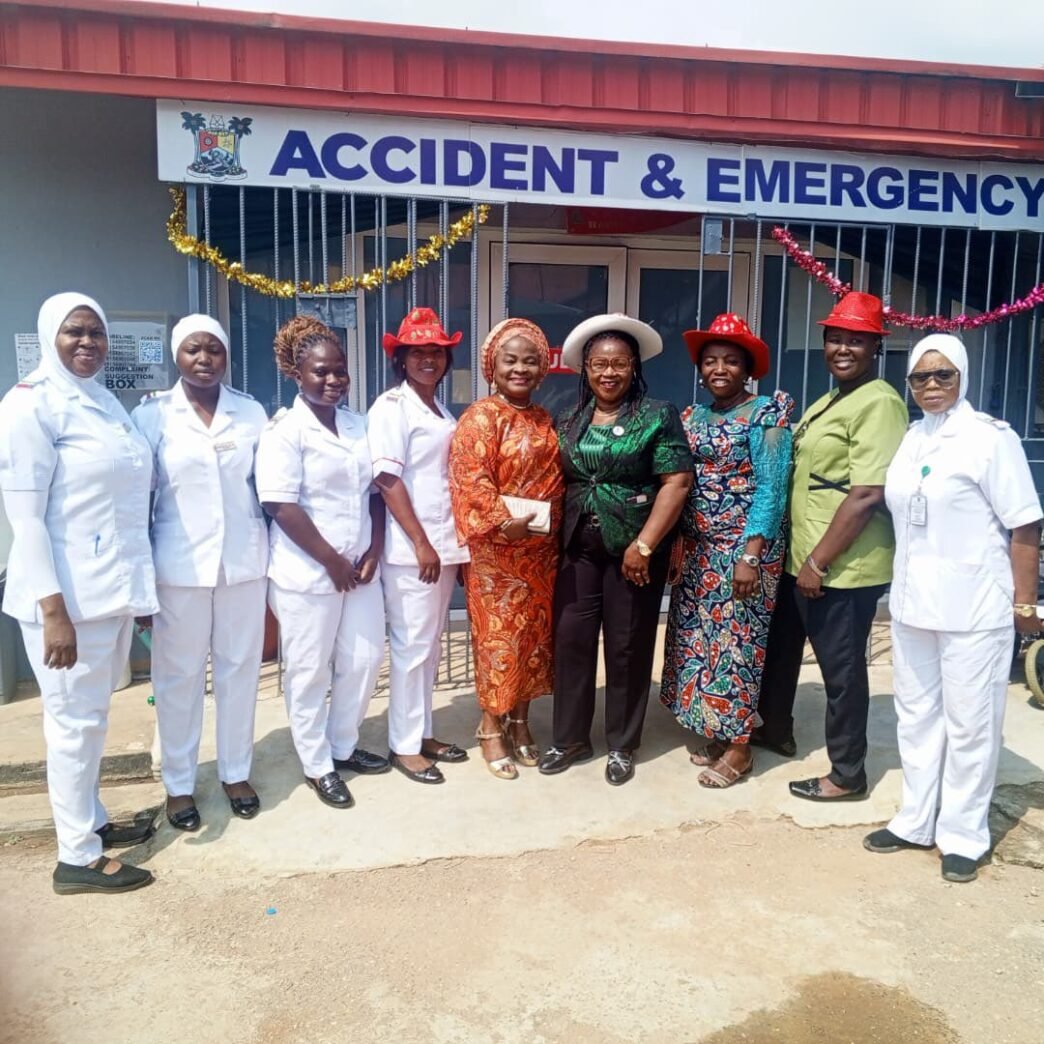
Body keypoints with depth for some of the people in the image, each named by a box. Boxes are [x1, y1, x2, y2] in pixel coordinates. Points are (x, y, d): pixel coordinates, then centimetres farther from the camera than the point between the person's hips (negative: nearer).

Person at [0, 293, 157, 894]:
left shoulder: (105, 401, 12)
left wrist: (141, 586, 15)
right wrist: (53, 609, -21)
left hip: (114, 590, 7)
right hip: (70, 596, -7)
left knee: (93, 715, 18)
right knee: (76, 719, 3)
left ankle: (92, 821, 34)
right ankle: (76, 857, 17)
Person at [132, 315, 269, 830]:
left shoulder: (251, 412, 3)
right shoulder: (152, 414, -3)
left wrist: (275, 552, 6)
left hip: (243, 561, 2)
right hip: (179, 565, -1)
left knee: (240, 668, 11)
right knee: (178, 675, 8)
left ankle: (236, 772, 28)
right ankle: (178, 783, 25)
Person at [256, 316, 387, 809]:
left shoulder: (357, 425, 9)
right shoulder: (285, 430, -11)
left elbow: (374, 493, 11)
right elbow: (282, 506, -17)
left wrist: (373, 551, -1)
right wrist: (332, 561, -14)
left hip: (359, 568, 7)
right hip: (307, 574, -6)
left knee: (364, 660, 13)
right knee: (310, 673, 6)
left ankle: (343, 745, 34)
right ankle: (318, 766, 24)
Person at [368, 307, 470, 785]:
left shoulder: (443, 412, 15)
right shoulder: (391, 406, -7)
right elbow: (387, 480, -14)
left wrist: (449, 542, 10)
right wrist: (421, 543, -17)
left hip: (445, 543, 7)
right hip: (410, 548, -7)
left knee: (430, 646, 14)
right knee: (411, 646, 0)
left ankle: (422, 733, 26)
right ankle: (404, 745, 13)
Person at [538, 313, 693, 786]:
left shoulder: (658, 416, -5)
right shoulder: (569, 421, 8)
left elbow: (676, 483, -12)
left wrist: (643, 545, -17)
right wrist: (555, 536, 5)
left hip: (634, 551, -4)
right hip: (578, 549, 4)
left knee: (628, 648, 6)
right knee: (570, 640, 6)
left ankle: (622, 746, 22)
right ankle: (570, 738, 23)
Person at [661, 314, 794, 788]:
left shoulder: (766, 412, -8)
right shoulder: (692, 415, 10)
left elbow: (770, 488, -14)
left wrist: (751, 554, -19)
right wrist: (676, 546, 6)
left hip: (744, 547, -6)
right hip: (698, 548, 6)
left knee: (735, 640, -1)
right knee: (697, 639, 9)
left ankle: (738, 746, 12)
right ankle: (714, 732, 25)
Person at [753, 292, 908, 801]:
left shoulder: (879, 403, -16)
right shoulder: (828, 401, 14)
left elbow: (867, 495, -23)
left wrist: (819, 562, -19)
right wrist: (801, 555, 15)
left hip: (845, 568, -9)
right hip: (802, 559, 10)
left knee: (841, 670, 5)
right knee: (781, 645, 22)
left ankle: (847, 775, 23)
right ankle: (775, 729, 44)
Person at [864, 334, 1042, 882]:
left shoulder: (990, 437, -10)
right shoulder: (909, 438, 8)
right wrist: (903, 587, 11)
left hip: (974, 607, -6)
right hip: (911, 604, 6)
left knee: (968, 724, 6)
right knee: (916, 716, 15)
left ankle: (963, 836, 21)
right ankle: (915, 821, 30)